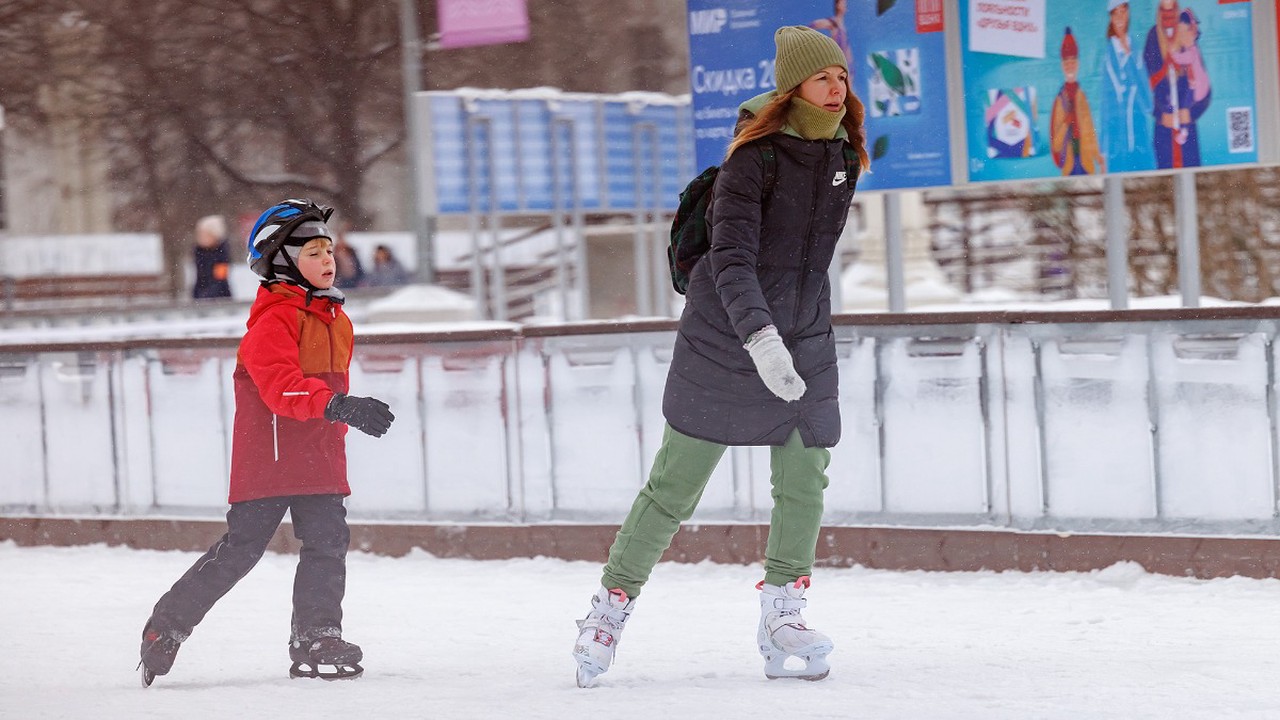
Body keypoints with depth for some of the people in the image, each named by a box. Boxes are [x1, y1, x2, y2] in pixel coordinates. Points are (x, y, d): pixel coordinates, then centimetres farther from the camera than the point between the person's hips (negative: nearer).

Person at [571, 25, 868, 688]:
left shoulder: (842, 154, 3)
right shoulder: (752, 157, -17)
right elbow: (732, 258, -26)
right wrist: (760, 339, -39)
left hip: (804, 337, 6)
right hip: (726, 335, -6)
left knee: (804, 482, -2)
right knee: (676, 484, -2)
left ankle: (781, 622, 8)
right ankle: (611, 606, 9)